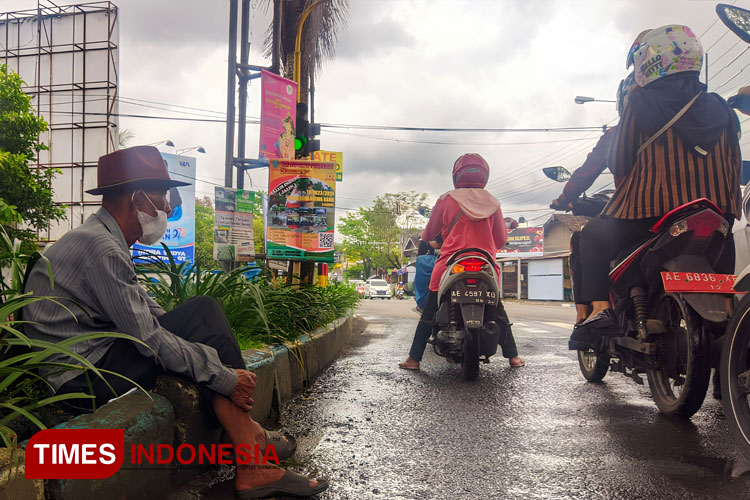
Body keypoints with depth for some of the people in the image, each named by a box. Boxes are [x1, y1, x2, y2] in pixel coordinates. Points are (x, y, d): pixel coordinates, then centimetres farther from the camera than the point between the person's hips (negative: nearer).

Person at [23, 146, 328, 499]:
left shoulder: (106, 241, 14)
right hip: (83, 377, -10)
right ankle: (250, 440, -2)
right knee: (204, 316, -14)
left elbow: (147, 311, 13)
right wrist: (226, 377, -15)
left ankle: (251, 467, -6)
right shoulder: (100, 247, -19)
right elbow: (149, 338, -23)